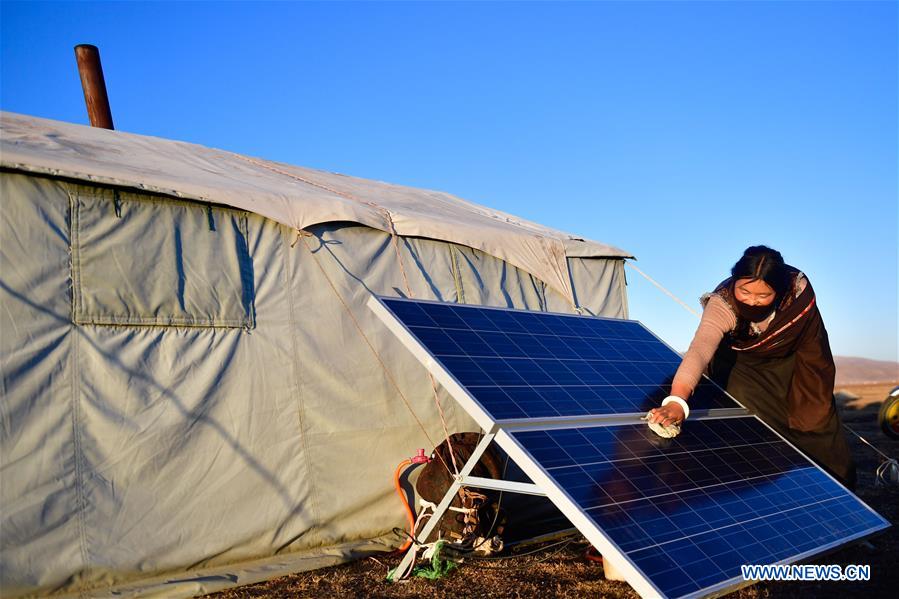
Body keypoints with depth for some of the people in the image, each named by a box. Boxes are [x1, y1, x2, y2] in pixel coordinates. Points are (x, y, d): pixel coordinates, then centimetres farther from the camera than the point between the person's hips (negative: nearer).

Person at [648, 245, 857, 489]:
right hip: (742, 366, -2)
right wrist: (676, 400, -74)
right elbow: (699, 349, -57)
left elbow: (811, 341, -11)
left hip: (791, 363, 3)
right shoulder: (722, 303, -40)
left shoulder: (799, 289, -31)